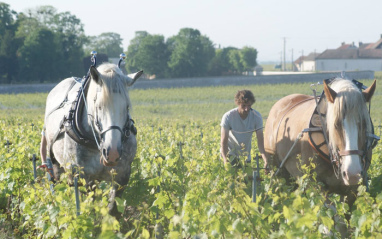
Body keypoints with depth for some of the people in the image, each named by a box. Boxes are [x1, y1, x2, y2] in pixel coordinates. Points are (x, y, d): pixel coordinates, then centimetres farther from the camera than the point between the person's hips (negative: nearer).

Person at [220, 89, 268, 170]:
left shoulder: (257, 117, -17)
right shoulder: (228, 117, -23)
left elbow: (260, 140, -19)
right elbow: (224, 141, -22)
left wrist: (265, 160, -34)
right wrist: (225, 161, -37)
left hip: (246, 155, 3)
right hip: (230, 154, -3)